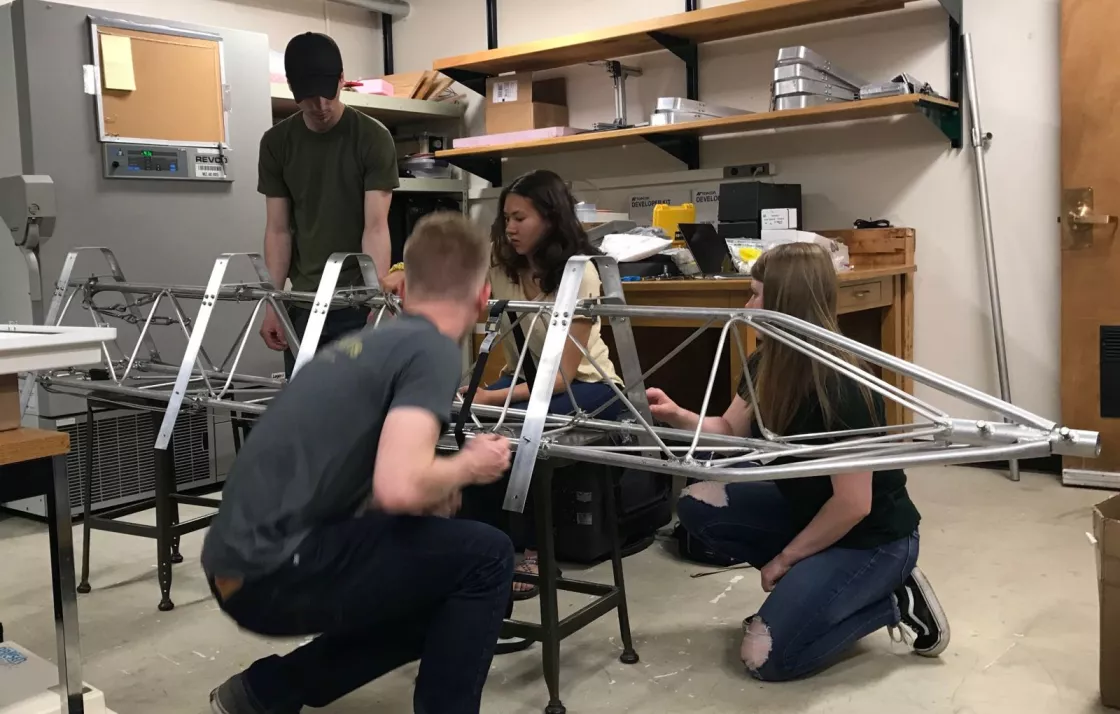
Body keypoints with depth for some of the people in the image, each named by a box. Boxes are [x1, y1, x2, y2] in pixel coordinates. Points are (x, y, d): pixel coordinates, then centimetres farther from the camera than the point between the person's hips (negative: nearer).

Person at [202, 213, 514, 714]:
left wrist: (441, 485, 34)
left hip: (244, 567, 9)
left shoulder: (374, 340, 16)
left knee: (435, 602, 22)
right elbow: (399, 487, -25)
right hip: (278, 570, -9)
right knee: (485, 557, -3)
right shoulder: (433, 349, -11)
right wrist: (466, 467, -5)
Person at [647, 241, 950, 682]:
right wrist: (678, 417, -12)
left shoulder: (839, 389, -30)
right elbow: (731, 432, 8)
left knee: (765, 657, -13)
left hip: (872, 539, -8)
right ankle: (806, 583, 7)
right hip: (809, 512, 8)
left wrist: (784, 558, -14)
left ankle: (894, 602, 2)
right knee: (698, 506, -6)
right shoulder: (765, 366, -5)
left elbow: (853, 505, -26)